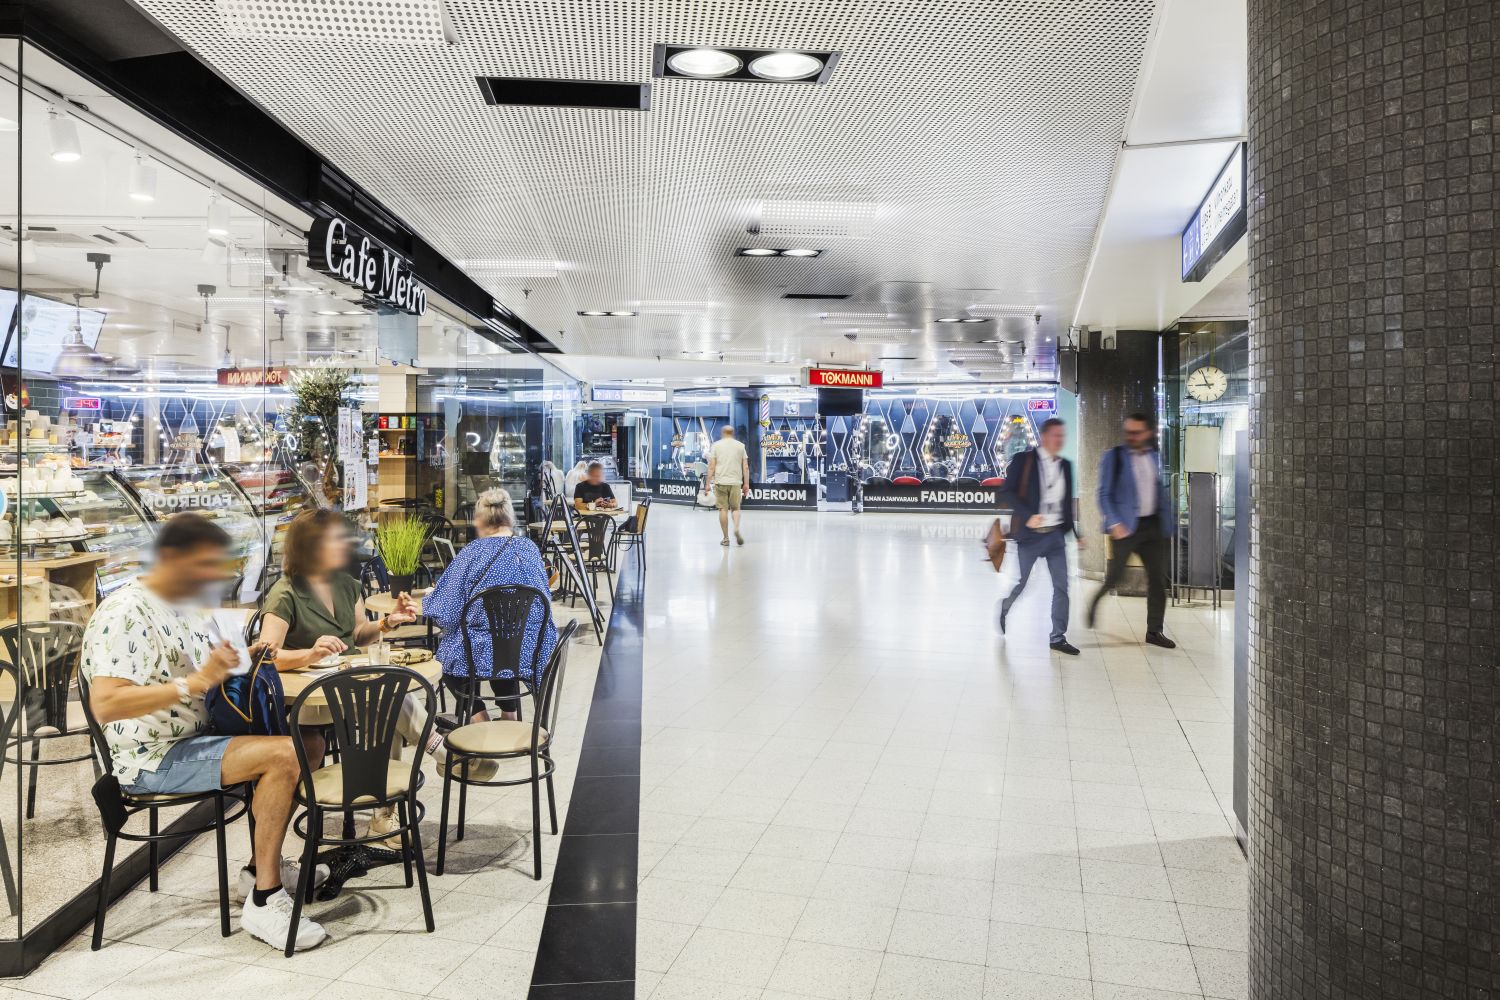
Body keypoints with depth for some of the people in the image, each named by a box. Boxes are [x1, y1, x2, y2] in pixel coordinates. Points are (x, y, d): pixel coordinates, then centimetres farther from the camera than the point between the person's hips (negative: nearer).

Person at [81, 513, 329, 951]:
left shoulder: (188, 604, 11)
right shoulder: (124, 614, -18)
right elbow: (105, 705, -29)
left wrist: (240, 661, -1)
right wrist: (195, 681, -34)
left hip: (199, 737, 9)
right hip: (154, 758, -9)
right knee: (284, 755, -25)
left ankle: (265, 864, 16)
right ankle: (264, 901, -16)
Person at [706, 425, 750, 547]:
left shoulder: (716, 445, 4)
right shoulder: (740, 446, 7)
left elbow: (712, 467, -2)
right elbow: (745, 467, 3)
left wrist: (708, 483, 1)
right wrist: (746, 484, 7)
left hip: (720, 482, -1)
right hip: (735, 482, 1)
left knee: (723, 509, 4)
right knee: (735, 508, 11)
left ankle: (726, 538, 6)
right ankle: (737, 529, -15)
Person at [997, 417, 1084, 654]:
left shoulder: (1066, 465, 9)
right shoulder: (1023, 460, -7)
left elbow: (1067, 502, 16)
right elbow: (1007, 493, -12)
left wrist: (1075, 533, 15)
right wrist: (1028, 516, -23)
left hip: (1056, 535, 5)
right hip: (1030, 534, -4)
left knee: (1062, 586, 0)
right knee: (1021, 582, 7)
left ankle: (1057, 637, 8)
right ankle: (1005, 608, 38)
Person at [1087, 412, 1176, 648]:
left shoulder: (1156, 457, 10)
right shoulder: (1113, 456, -4)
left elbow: (1162, 491, 16)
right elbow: (1104, 494, -7)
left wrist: (1166, 522, 10)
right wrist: (1114, 523, -17)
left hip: (1153, 525, 5)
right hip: (1126, 526, -5)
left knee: (1158, 579, 5)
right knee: (1114, 577, -4)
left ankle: (1154, 631, 14)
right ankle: (1095, 602, 27)